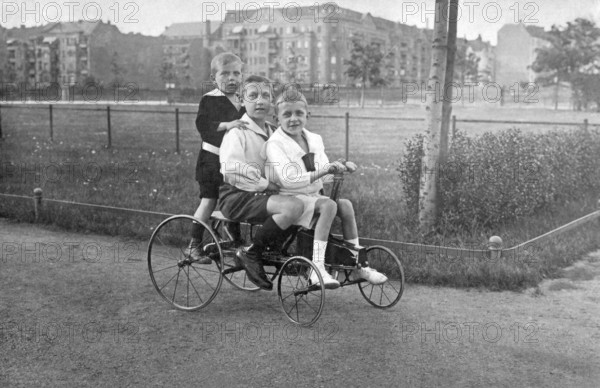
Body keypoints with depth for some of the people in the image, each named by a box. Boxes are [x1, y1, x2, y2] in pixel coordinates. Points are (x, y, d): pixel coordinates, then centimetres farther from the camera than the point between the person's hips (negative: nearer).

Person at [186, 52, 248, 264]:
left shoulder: (242, 101, 11)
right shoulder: (209, 99, -8)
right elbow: (202, 124, -23)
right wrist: (226, 125, -37)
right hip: (212, 158, -6)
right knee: (209, 200, -6)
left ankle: (236, 241, 27)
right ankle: (194, 245, 4)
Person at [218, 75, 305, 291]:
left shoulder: (273, 132, 17)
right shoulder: (237, 132, -9)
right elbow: (232, 171, -21)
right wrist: (266, 185, -20)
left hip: (262, 194, 8)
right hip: (236, 197, -8)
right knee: (293, 206, -32)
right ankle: (251, 254, -16)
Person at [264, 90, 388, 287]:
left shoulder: (314, 139, 10)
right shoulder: (275, 144, -12)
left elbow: (324, 176, 11)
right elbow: (288, 180, -25)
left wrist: (340, 167, -10)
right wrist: (324, 170, -30)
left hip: (313, 196, 7)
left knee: (345, 204, -17)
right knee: (328, 205, -29)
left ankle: (358, 265, -8)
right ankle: (317, 268, -34)